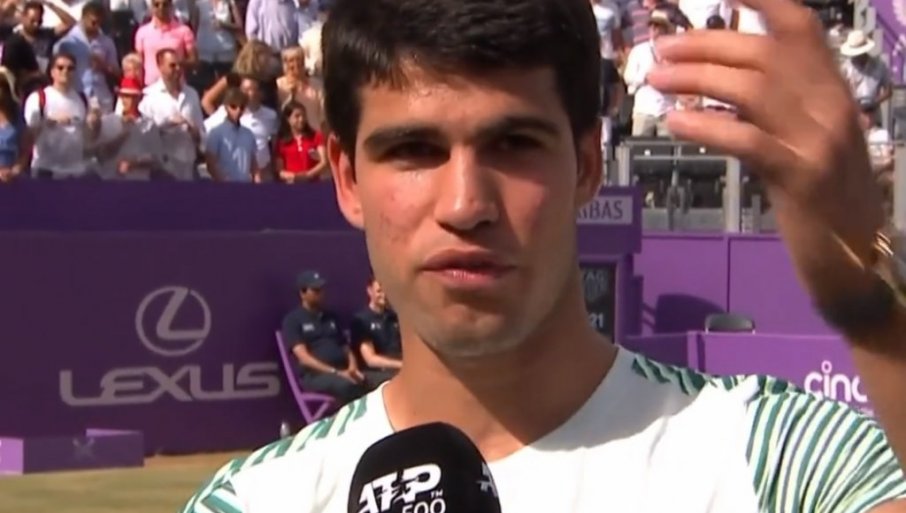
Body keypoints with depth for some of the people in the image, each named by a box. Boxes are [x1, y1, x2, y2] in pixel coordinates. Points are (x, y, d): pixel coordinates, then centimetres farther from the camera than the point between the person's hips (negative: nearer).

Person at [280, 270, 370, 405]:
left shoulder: (331, 318, 26)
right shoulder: (293, 320, 5)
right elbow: (304, 358, -6)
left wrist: (353, 368, 0)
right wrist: (336, 372, -17)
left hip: (341, 373, 6)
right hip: (314, 375, -6)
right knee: (345, 385, -38)